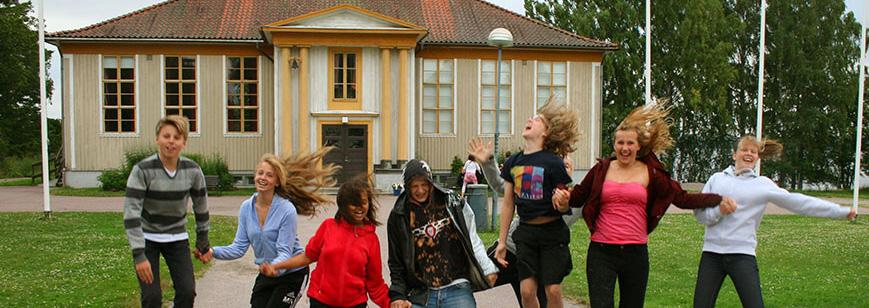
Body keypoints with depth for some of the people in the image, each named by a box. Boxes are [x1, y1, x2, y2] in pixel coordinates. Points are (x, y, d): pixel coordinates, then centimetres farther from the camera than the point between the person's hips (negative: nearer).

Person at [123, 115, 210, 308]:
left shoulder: (192, 170, -10)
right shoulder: (143, 170, -21)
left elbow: (201, 207, 4)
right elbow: (131, 212, -24)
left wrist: (203, 242, 11)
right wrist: (139, 255, -28)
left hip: (177, 238, 3)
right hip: (147, 237, -3)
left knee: (187, 292, -6)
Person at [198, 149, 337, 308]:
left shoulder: (287, 210, -23)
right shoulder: (246, 207, -5)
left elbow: (285, 252, -23)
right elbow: (240, 246, -4)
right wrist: (213, 252, -20)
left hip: (291, 272, -5)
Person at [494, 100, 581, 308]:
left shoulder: (553, 163, -12)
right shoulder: (513, 162, 3)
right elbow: (508, 205, 9)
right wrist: (502, 241, 11)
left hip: (552, 232, -4)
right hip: (525, 232, 4)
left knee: (553, 290, -2)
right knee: (526, 290, -1)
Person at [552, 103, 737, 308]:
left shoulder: (650, 173, 3)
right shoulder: (602, 170, 4)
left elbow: (682, 198, 5)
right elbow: (578, 197, 10)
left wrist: (718, 200, -3)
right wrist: (563, 196, -11)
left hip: (636, 253, 2)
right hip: (601, 252, -1)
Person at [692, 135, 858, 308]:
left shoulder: (763, 185, 6)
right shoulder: (717, 179, 10)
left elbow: (798, 202, 3)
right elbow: (700, 214, 5)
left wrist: (842, 211, 1)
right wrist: (719, 209, -15)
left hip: (743, 255, -1)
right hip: (711, 253, 2)